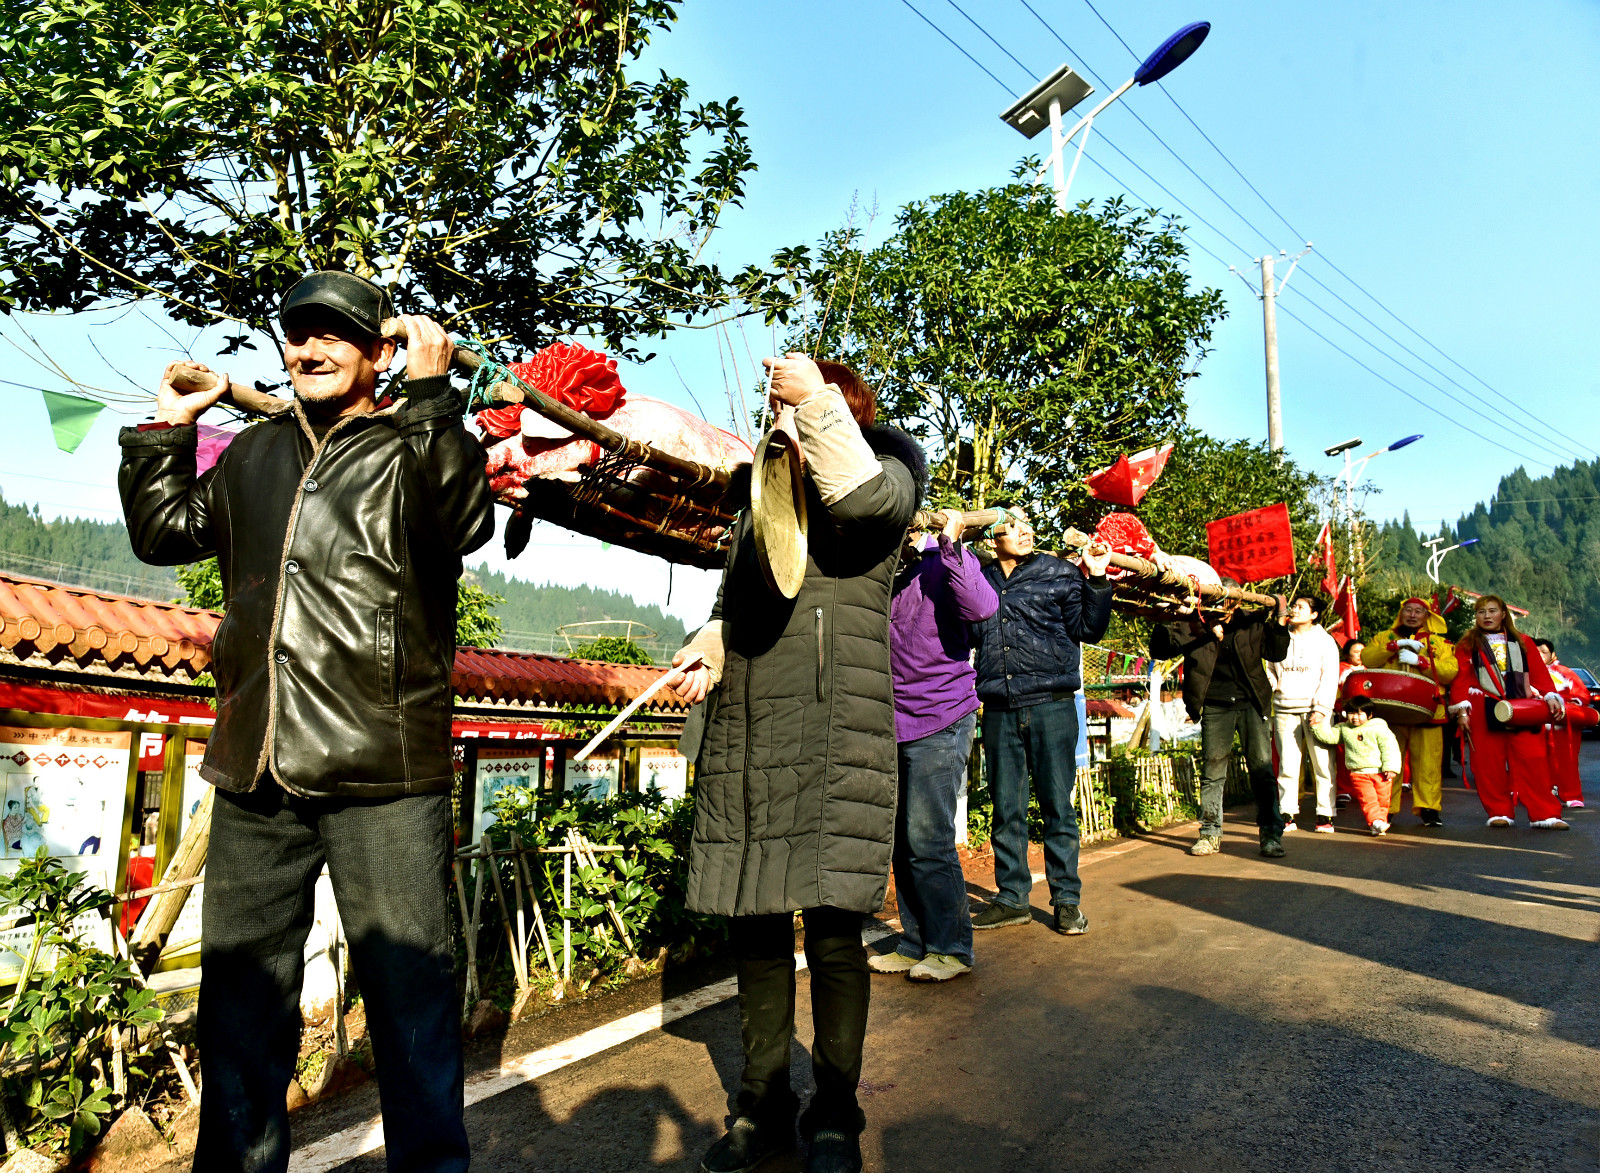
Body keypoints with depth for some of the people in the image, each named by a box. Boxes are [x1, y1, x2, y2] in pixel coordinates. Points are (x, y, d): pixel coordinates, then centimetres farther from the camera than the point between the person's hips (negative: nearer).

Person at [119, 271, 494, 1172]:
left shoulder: (413, 448, 3)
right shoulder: (254, 455, 19)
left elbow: (464, 522, -18)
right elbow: (164, 532, 29)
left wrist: (432, 394, -20)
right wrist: (168, 427, 22)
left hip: (382, 777, -5)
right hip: (255, 774, 6)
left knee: (411, 989, 1)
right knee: (243, 991, 17)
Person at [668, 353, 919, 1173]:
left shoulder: (882, 473, 9)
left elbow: (868, 497, -17)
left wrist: (818, 402, -17)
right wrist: (708, 649, 8)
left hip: (833, 742, -5)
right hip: (739, 744, 6)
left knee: (832, 929, -2)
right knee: (753, 927, 10)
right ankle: (764, 1105, 27)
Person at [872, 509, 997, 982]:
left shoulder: (946, 564, -6)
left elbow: (981, 608, -25)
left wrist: (951, 544, -28)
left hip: (941, 721, -6)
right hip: (898, 725, 7)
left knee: (927, 839, -7)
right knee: (903, 840, 10)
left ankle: (951, 948, 9)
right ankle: (915, 945, 22)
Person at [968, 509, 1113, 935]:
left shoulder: (1059, 573, 7)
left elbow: (1087, 628, 5)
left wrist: (1096, 580, -7)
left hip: (1051, 704, -2)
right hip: (998, 709, 3)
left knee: (1058, 804, 2)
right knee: (1006, 808, 9)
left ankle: (1067, 900, 14)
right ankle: (1012, 898, 20)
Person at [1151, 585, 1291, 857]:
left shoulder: (1251, 623, 6)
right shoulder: (1193, 626, 0)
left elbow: (1275, 653, 14)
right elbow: (1159, 648, -3)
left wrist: (1280, 621, 0)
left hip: (1250, 703, 1)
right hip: (1215, 708, -1)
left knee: (1262, 767, -3)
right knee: (1213, 771, 3)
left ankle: (1271, 834, 6)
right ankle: (1210, 834, 13)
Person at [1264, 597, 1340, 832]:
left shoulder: (1325, 640, 7)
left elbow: (1329, 678, -1)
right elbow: (1268, 667, 25)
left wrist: (1321, 709, -10)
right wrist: (1274, 683, 4)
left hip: (1315, 709, -2)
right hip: (1285, 709, 2)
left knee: (1323, 763, -4)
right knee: (1287, 764, 0)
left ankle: (1325, 815, 3)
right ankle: (1287, 815, 5)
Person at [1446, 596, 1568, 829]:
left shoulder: (1523, 643, 16)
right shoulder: (1467, 645, 9)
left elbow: (1540, 673, 9)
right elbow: (1460, 679, 2)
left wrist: (1551, 697, -5)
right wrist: (1461, 710, -7)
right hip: (1484, 712, -1)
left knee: (1533, 761, -5)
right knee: (1489, 765, -2)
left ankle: (1545, 814, -1)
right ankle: (1499, 813, 7)